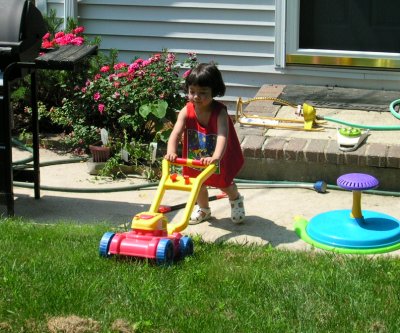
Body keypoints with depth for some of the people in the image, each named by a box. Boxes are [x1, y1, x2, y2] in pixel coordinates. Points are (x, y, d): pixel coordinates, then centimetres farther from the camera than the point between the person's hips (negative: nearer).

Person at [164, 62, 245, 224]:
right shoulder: (187, 111, -25)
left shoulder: (220, 112, -35)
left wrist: (216, 157, -65)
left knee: (224, 184, 16)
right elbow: (176, 133, -34)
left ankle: (236, 200, 51)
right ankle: (203, 208, 48)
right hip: (195, 157, 3)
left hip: (217, 157, -3)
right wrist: (171, 152, -53)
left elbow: (222, 136, -48)